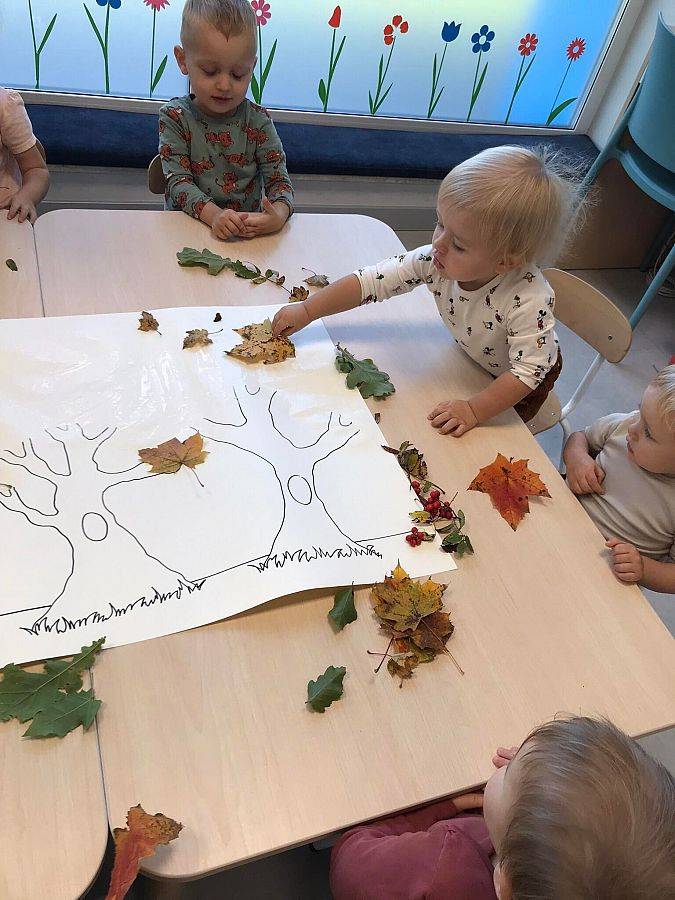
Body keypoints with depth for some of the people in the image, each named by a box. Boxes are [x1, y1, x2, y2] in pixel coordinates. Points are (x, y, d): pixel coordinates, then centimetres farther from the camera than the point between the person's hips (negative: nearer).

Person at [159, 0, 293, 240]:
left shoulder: (258, 121, 1)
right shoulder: (175, 118, -3)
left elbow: (279, 180, -4)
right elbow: (178, 182, -11)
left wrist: (279, 214, -28)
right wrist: (213, 214, -32)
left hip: (250, 230, 2)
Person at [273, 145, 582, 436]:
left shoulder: (529, 300, -43)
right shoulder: (436, 261, -29)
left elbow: (528, 372, -38)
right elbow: (373, 281, -24)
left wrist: (474, 410, -44)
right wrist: (307, 310, -24)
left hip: (517, 384, -4)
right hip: (472, 360, 5)